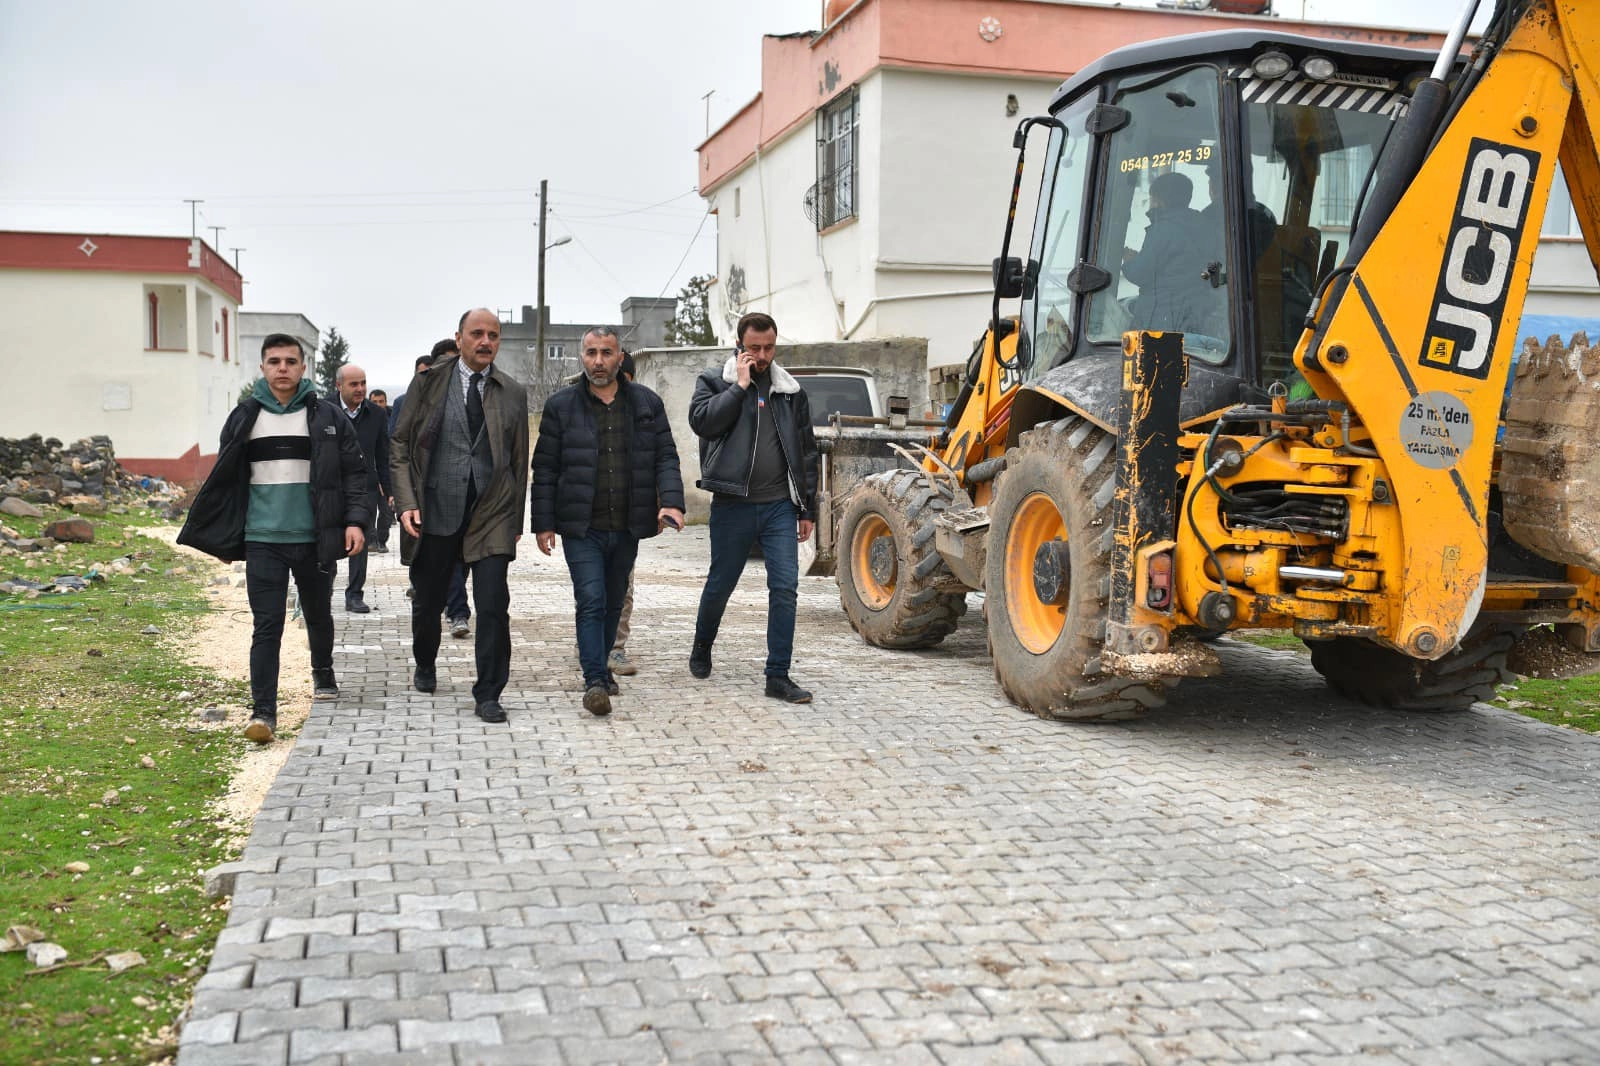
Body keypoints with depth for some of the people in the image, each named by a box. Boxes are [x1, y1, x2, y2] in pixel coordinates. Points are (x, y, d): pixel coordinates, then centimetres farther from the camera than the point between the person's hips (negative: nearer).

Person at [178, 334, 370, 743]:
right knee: (266, 625, -4)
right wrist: (222, 539, 8)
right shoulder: (245, 418, 4)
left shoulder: (327, 417, 1)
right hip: (262, 541, 0)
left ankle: (323, 675, 43)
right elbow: (224, 480, 10)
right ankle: (263, 710, -1)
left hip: (315, 540, 0)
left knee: (318, 615, 17)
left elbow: (354, 472, 2)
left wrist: (356, 519, -11)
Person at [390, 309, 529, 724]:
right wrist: (406, 503, -7)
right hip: (435, 512, 0)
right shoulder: (427, 383, 3)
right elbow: (400, 446, 4)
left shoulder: (513, 393, 7)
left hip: (492, 514, 0)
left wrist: (516, 518, 8)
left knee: (493, 605, -9)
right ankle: (425, 667, 42)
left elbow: (520, 460, 11)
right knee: (427, 600, 14)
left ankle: (488, 695, 1)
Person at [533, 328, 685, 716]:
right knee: (592, 601, -11)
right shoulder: (561, 405, 2)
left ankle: (600, 667, 31)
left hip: (627, 527, 3)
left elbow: (666, 457, 6)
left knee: (613, 604, 14)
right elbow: (545, 469, 3)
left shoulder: (647, 403, 8)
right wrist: (543, 523, -2)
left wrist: (671, 502, -10)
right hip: (581, 527, -3)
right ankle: (595, 681, -10)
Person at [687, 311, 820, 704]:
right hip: (733, 505, -2)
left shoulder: (790, 391, 11)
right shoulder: (714, 381, 3)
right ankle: (702, 649, 37)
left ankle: (778, 676, -1)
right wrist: (740, 385, -15)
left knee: (785, 588, -6)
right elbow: (702, 421, -18)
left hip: (780, 506, 2)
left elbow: (806, 453, 14)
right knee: (720, 585, 11)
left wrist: (807, 510, 11)